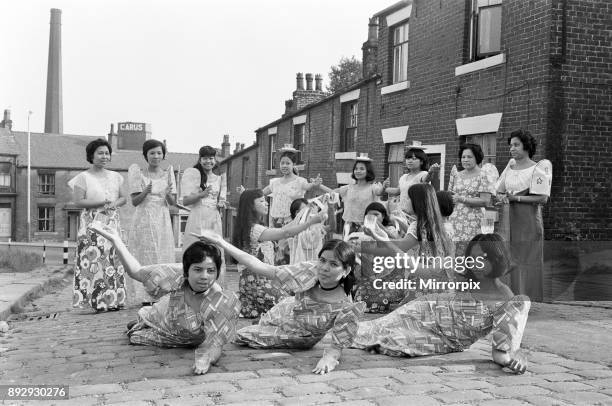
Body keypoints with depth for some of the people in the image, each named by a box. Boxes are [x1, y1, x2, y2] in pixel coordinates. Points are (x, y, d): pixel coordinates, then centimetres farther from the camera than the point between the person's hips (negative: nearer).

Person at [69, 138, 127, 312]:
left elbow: (123, 197, 18)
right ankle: (97, 301, -7)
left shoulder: (114, 177, 15)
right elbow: (78, 201, -7)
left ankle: (113, 299, 5)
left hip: (112, 223, 5)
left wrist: (115, 203, -5)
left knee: (114, 258, 1)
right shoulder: (83, 177, -1)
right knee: (94, 260, -9)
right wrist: (100, 202, -17)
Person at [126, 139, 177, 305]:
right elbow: (134, 201, -1)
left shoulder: (167, 173, 8)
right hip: (143, 220, -2)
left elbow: (173, 202, 5)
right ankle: (145, 297, 0)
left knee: (163, 257, 0)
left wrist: (169, 195, -16)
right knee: (144, 257, -4)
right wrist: (145, 192, -20)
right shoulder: (139, 173, 2)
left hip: (162, 221, 2)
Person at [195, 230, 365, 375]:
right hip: (285, 313, 2)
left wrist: (329, 358, -55)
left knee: (241, 337, 8)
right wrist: (220, 242, -36)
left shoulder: (345, 307, -38)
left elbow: (337, 346, -29)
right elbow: (262, 268, -31)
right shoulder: (311, 270, -32)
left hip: (299, 340, -2)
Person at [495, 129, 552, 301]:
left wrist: (515, 198, -17)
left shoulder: (537, 169, -6)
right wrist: (503, 197, -8)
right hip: (509, 221, 6)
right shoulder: (510, 168, 13)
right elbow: (500, 191, 16)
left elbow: (542, 198, -13)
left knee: (528, 263, -4)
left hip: (528, 222, -6)